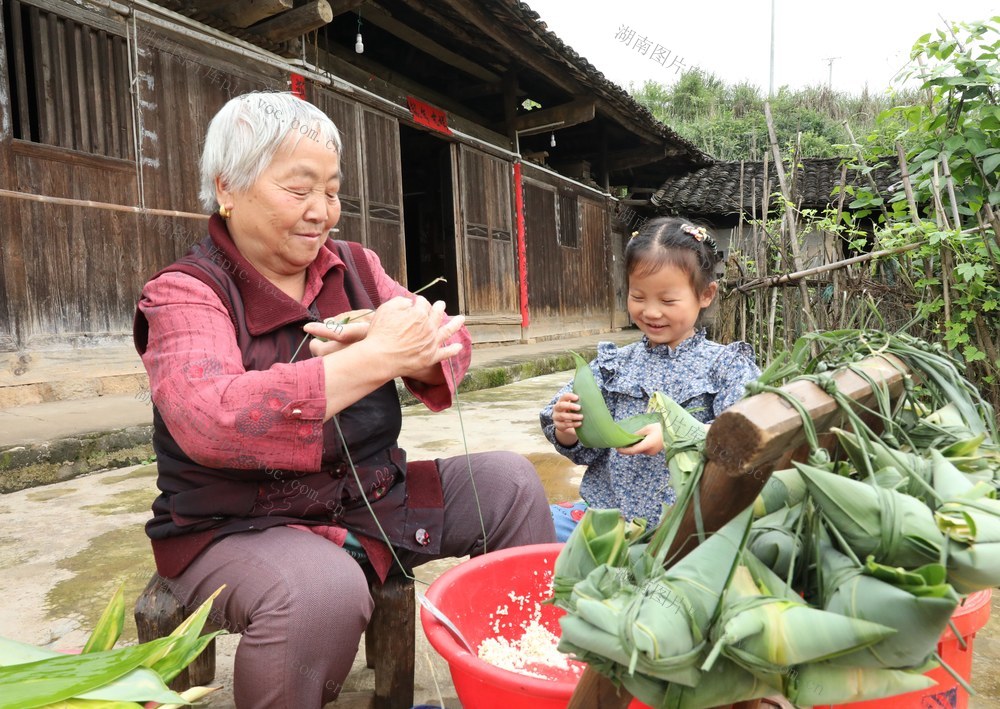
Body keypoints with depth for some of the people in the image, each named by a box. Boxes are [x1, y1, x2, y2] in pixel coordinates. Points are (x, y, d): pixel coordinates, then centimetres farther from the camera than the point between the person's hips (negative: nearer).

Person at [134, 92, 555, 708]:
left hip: (373, 497, 6)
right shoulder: (186, 293, -11)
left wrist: (399, 341, -24)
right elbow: (210, 421, -31)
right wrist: (375, 356, -32)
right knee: (322, 589, -36)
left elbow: (451, 344, 0)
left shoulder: (355, 266, 6)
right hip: (239, 528, -5)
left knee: (510, 482, -1)